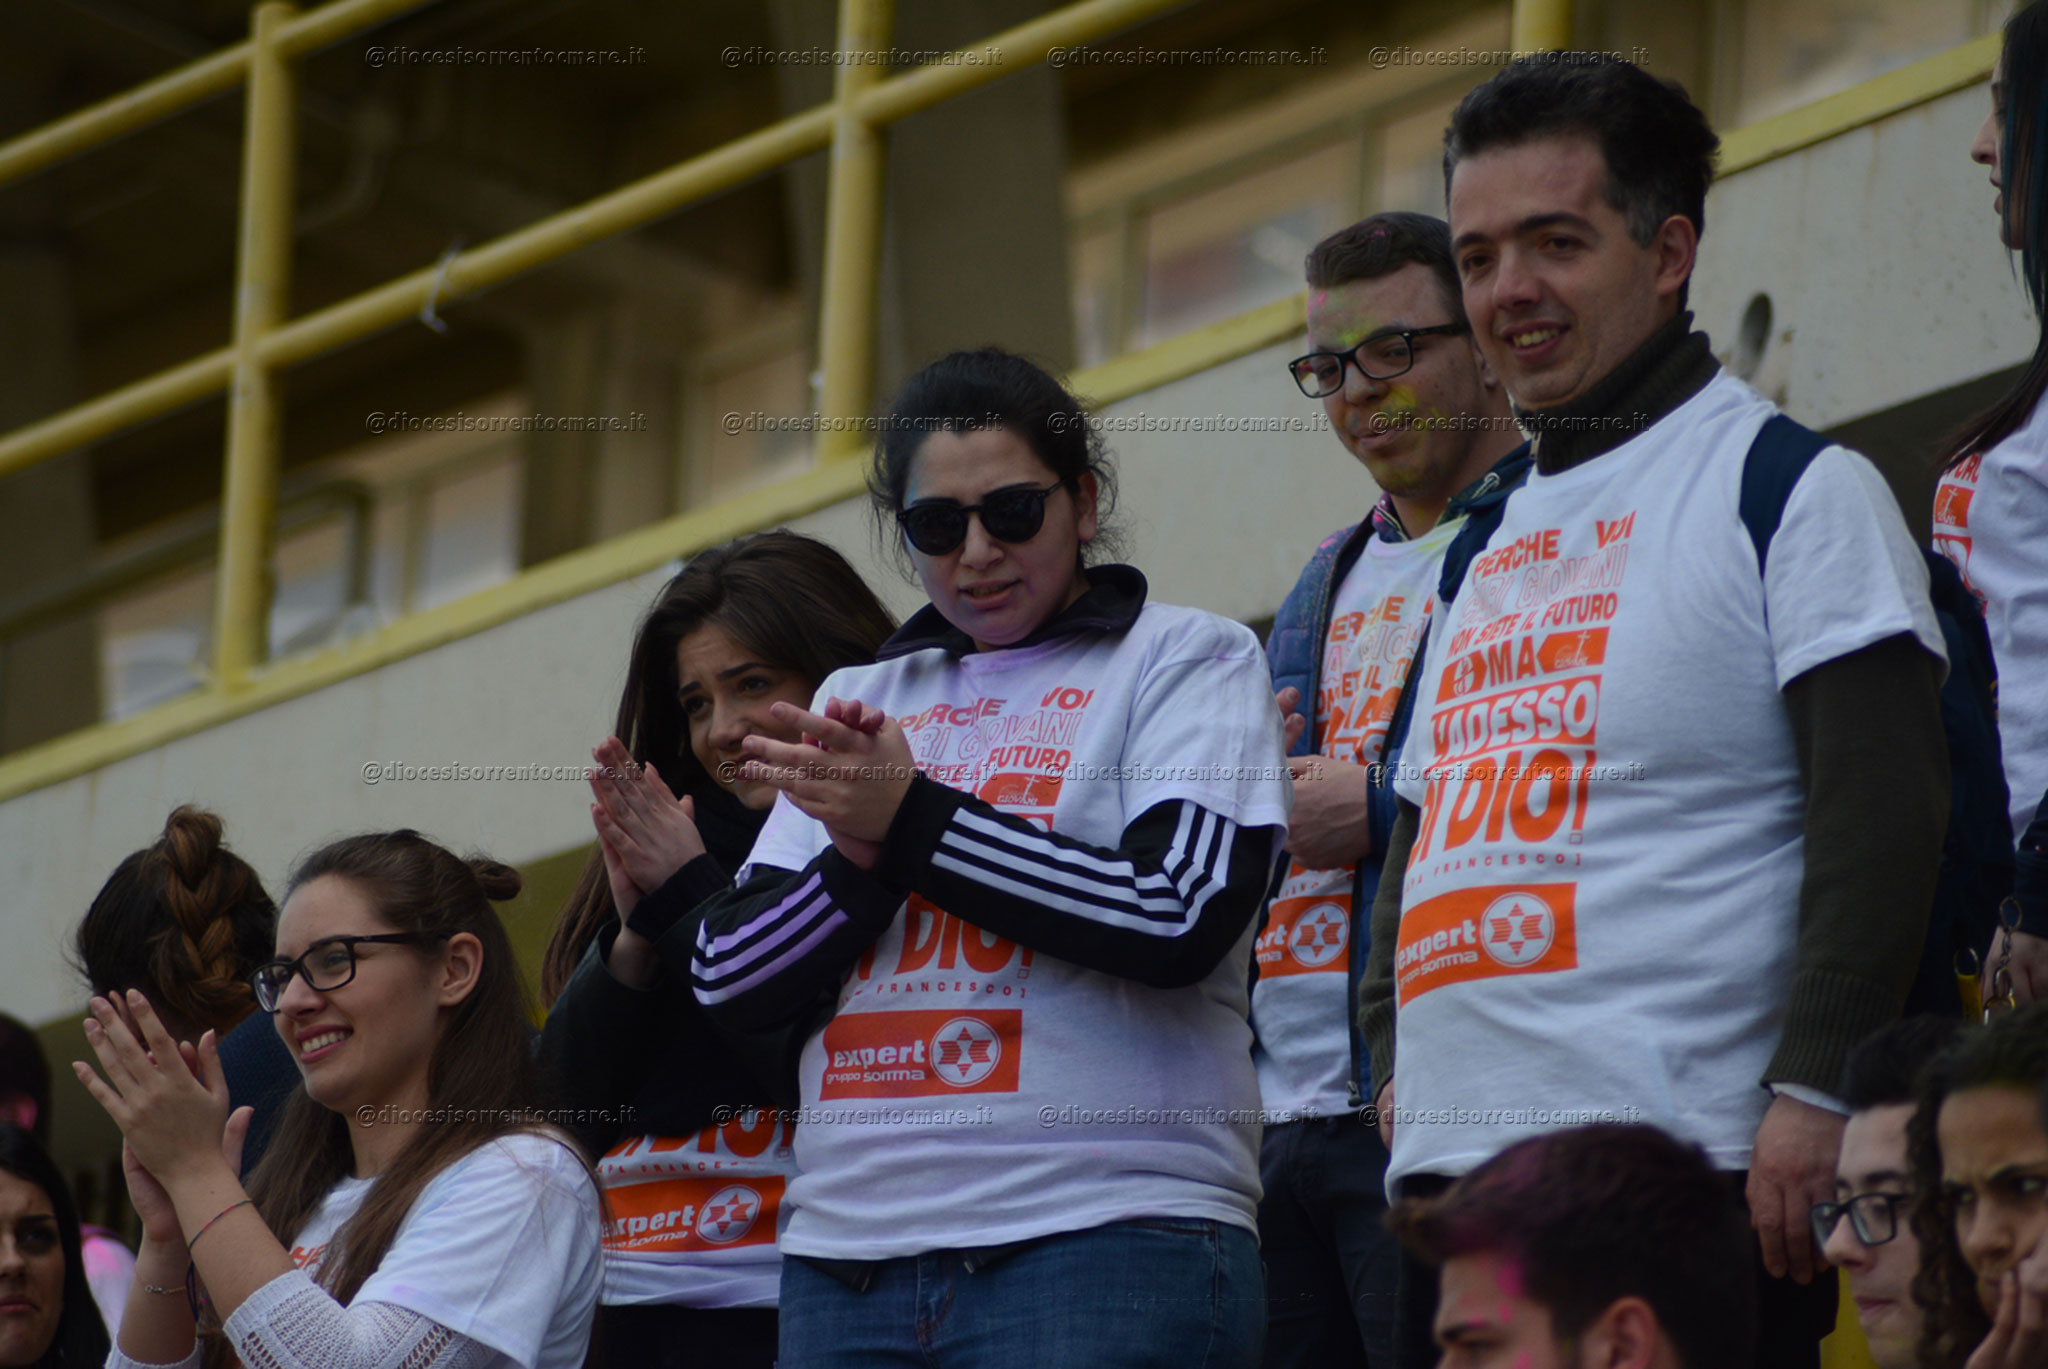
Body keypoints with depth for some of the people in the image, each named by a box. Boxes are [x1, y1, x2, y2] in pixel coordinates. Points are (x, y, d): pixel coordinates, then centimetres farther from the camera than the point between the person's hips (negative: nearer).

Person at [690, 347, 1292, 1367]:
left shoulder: (1188, 661, 6)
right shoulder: (859, 699, 19)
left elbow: (1182, 916, -10)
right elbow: (728, 977, 13)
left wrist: (912, 819, -8)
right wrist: (861, 860, -6)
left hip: (1103, 1243, -4)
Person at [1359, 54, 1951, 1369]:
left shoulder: (1793, 489, -1)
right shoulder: (1489, 545, 23)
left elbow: (1883, 807, -11)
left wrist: (1816, 1090, -18)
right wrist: (1400, 1056, 15)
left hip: (1683, 1182, -8)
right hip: (1452, 1171, 8)